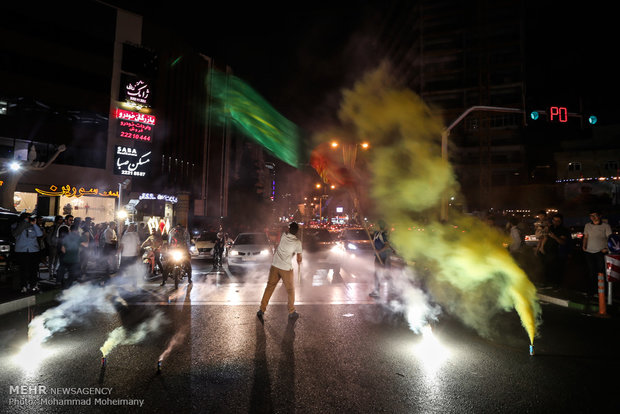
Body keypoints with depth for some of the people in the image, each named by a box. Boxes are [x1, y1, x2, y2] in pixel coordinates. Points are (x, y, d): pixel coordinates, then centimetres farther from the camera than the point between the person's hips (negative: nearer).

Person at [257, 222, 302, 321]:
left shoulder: (283, 236, -1)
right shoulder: (298, 242, -9)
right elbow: (299, 259, -5)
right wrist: (299, 262, 15)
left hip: (275, 265, 3)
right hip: (286, 268, -3)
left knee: (269, 287, 12)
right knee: (290, 290, 13)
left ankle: (262, 310, 17)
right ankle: (291, 312, 22)